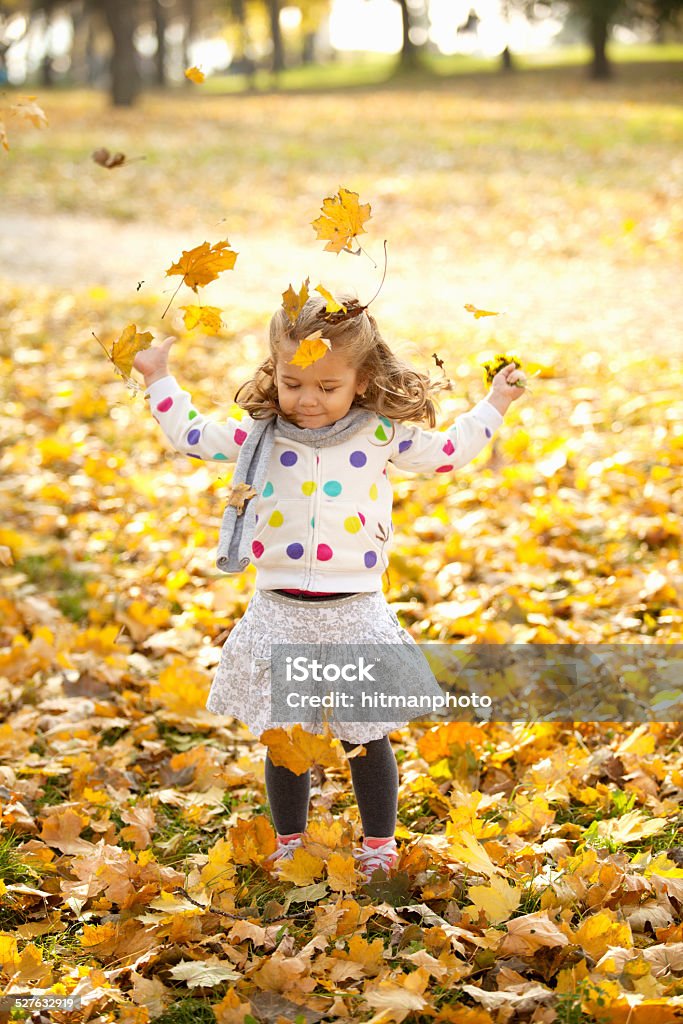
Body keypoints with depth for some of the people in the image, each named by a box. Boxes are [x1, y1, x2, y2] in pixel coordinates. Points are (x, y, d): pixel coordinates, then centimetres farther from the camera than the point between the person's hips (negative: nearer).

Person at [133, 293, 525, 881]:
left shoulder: (381, 437, 0)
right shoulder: (259, 437, 2)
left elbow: (447, 453, 12)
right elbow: (190, 436, 13)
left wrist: (494, 403, 11)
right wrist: (158, 378, 13)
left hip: (355, 611, -1)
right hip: (281, 612, 1)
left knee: (367, 736, 8)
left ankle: (380, 844, 24)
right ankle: (289, 843, 27)